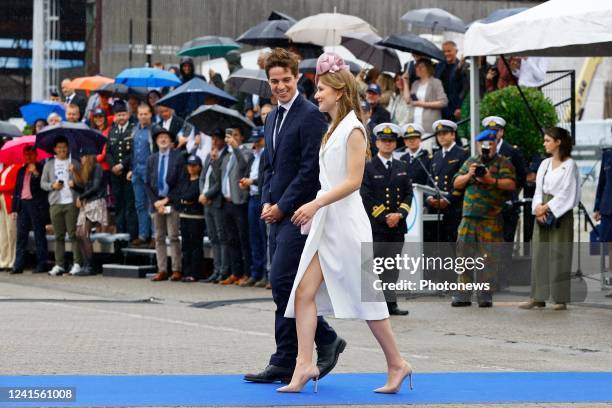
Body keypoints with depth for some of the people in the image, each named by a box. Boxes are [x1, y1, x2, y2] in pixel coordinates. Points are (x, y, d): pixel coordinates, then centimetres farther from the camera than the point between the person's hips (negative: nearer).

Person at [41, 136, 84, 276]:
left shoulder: (74, 163, 7)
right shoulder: (49, 164, 13)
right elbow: (42, 183, 12)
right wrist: (52, 185, -6)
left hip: (72, 203, -2)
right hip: (55, 203, 2)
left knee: (73, 234, -6)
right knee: (59, 236, 4)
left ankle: (77, 263, -5)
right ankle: (59, 265, 7)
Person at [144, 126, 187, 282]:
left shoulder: (178, 157, 1)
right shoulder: (151, 159, 14)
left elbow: (181, 182, -4)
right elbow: (147, 184, 11)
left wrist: (167, 199, -10)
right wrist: (155, 201, -3)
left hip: (172, 202, -4)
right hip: (156, 202, 4)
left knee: (173, 237, -7)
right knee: (159, 238, 4)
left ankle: (177, 270, -5)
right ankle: (162, 270, 6)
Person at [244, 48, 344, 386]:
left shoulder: (310, 115, -11)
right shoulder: (273, 118, 18)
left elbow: (310, 168, -16)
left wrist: (282, 206, -14)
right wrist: (267, 202, 7)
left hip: (299, 212, -9)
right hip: (278, 214, 9)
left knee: (282, 282, -12)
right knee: (283, 286, 8)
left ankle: (286, 362, -4)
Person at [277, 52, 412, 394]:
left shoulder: (353, 129, -11)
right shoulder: (334, 129, 16)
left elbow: (353, 180, -18)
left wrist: (315, 205, -23)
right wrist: (315, 210, 19)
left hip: (346, 222, -9)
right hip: (324, 222, 9)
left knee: (365, 298, -2)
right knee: (304, 292, -3)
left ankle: (397, 364, 9)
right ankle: (305, 364, -6)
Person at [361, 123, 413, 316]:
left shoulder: (402, 167, 15)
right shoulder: (368, 168, 0)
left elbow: (408, 194, 11)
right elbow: (366, 197, -7)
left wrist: (399, 214, -7)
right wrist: (384, 217, -12)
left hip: (397, 227, 5)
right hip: (375, 226, -5)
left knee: (392, 267, 6)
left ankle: (390, 303, 8)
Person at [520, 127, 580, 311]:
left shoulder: (569, 165, -5)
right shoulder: (545, 164, 14)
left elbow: (567, 193, -11)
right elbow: (539, 189, 12)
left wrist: (547, 207, -12)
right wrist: (538, 207, -5)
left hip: (561, 215, -6)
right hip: (543, 214, 6)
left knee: (558, 255, -5)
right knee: (539, 254, 3)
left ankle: (561, 298, -2)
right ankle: (538, 297, 4)